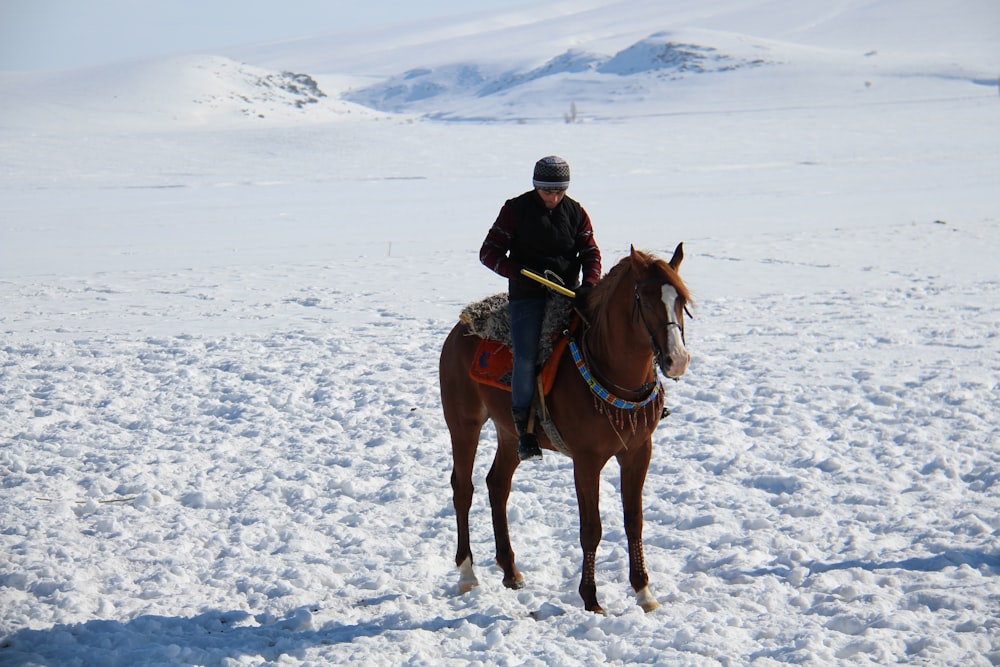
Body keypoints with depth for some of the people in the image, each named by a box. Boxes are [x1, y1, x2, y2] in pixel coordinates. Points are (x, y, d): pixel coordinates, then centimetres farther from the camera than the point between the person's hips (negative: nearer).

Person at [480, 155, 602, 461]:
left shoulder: (576, 212, 9)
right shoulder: (516, 209, 1)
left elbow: (590, 253, 6)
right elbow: (489, 252, 0)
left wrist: (588, 285, -15)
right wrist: (520, 272, -17)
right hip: (528, 296, -3)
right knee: (526, 358, -23)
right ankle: (524, 427, -12)